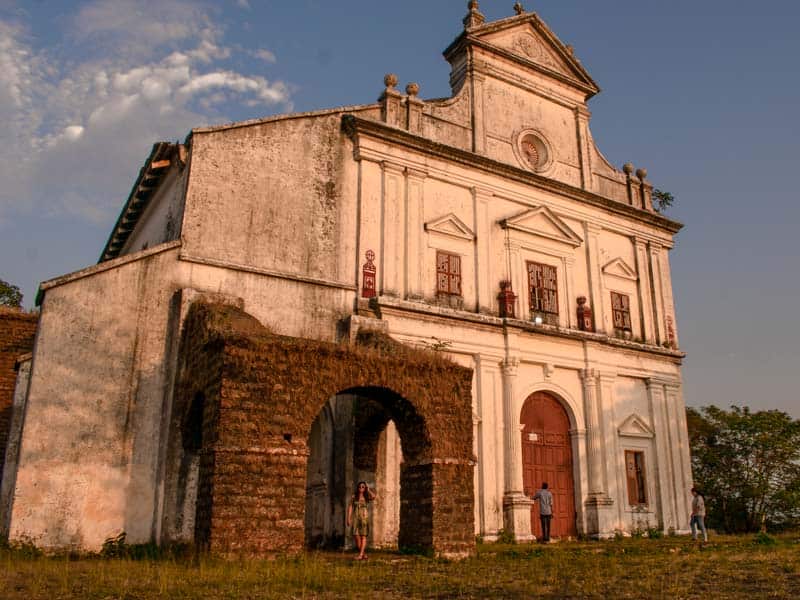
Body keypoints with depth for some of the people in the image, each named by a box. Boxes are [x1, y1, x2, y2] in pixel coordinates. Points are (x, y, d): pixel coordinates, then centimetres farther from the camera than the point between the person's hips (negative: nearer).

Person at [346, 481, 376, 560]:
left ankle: (361, 555, -13)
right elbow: (350, 508, 6)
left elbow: (373, 496, -16)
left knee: (363, 536, -8)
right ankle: (363, 554, 10)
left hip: (364, 518, -1)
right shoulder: (354, 497, 8)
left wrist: (368, 489, -4)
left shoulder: (367, 497, 6)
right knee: (356, 536, -4)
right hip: (356, 518, 1)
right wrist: (349, 518, -1)